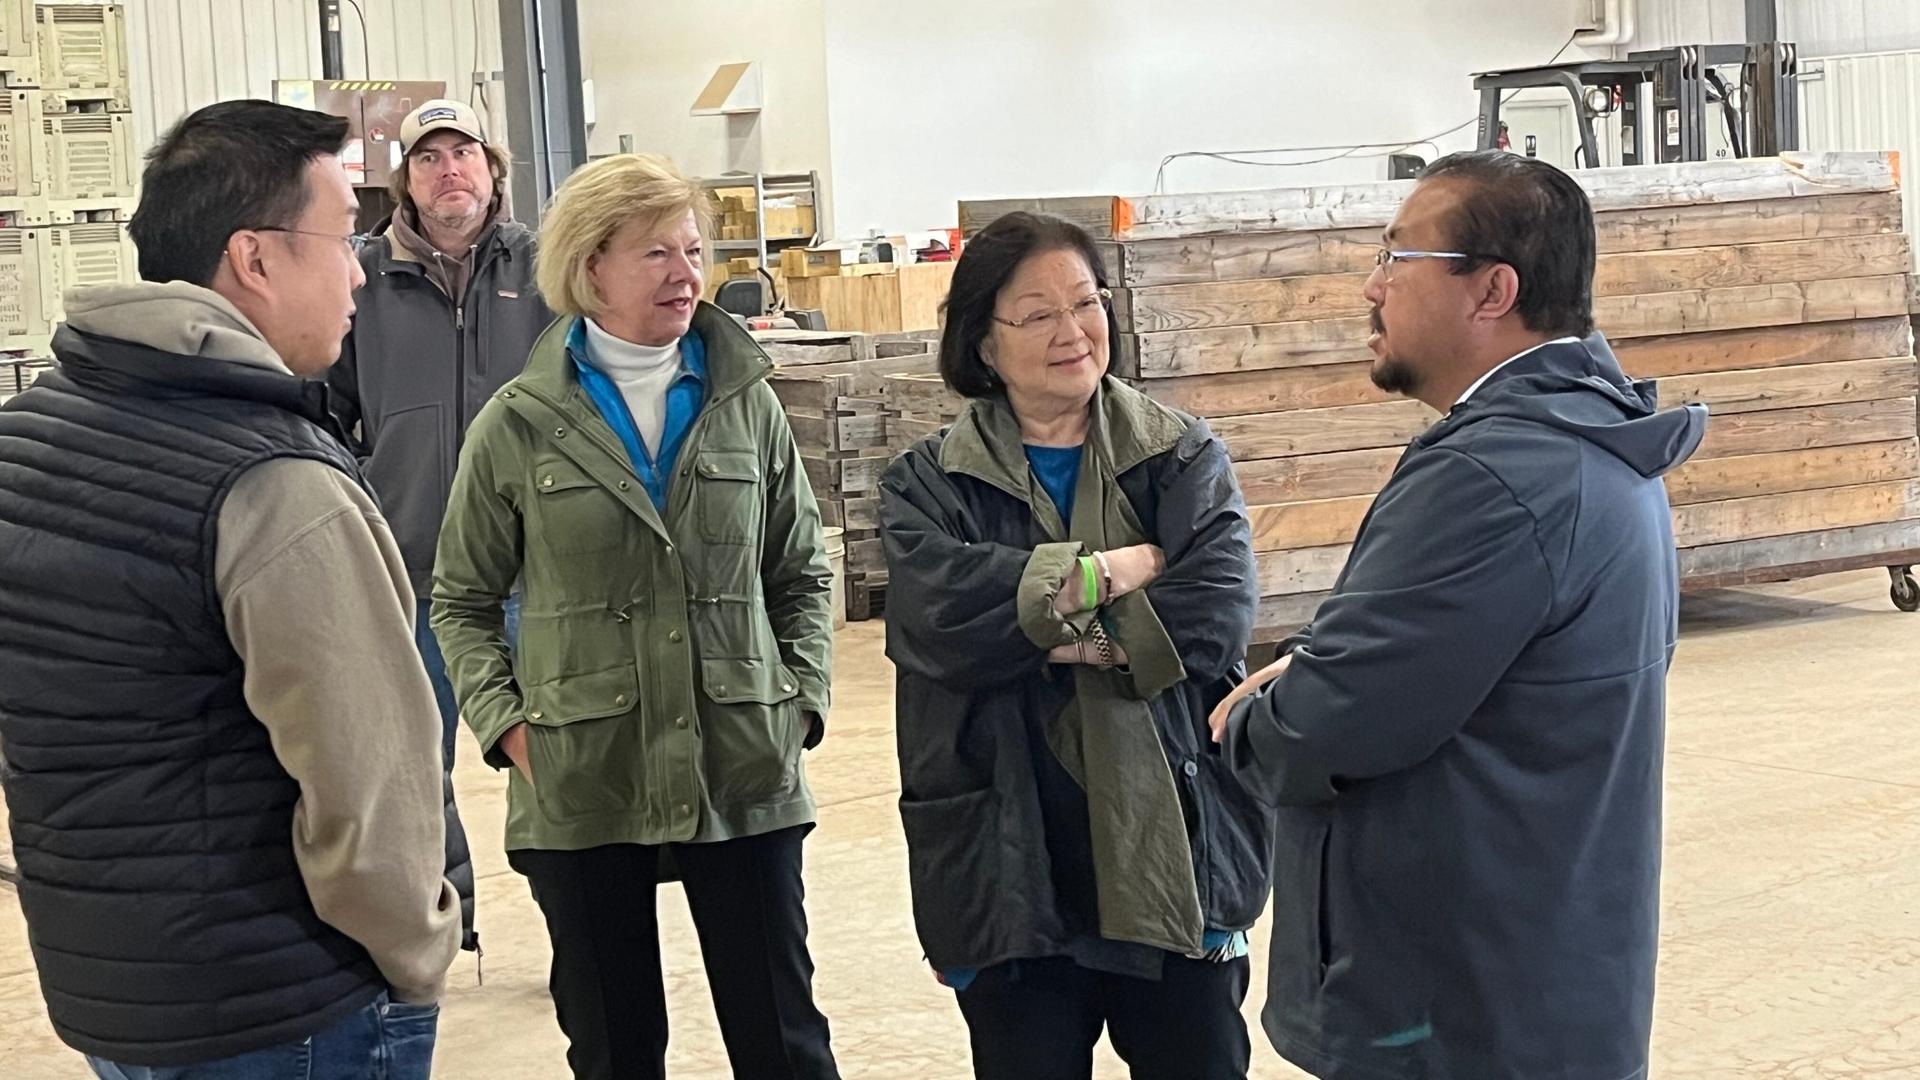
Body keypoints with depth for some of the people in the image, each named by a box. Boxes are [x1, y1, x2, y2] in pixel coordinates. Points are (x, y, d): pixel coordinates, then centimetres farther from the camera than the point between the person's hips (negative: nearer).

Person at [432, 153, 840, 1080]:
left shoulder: (746, 403, 4)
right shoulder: (518, 425, -2)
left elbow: (802, 573, 12)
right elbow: (461, 601, 7)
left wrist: (800, 699, 0)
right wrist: (506, 723, -6)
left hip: (743, 774, 1)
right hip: (580, 788, -1)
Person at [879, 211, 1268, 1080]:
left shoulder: (1184, 460, 3)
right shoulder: (927, 484, 2)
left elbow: (1217, 612, -12)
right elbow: (939, 619, -17)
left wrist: (1048, 631, -16)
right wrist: (1114, 571, -16)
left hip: (1173, 852, 0)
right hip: (1011, 868, 0)